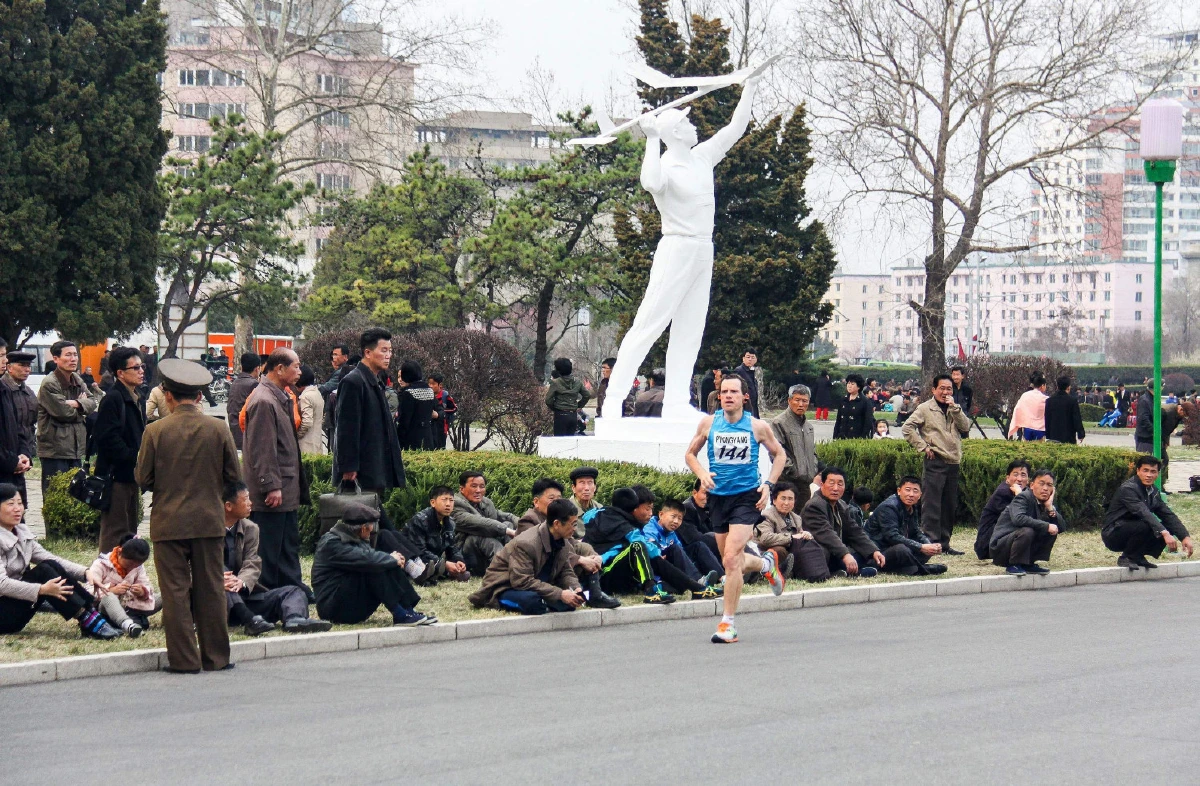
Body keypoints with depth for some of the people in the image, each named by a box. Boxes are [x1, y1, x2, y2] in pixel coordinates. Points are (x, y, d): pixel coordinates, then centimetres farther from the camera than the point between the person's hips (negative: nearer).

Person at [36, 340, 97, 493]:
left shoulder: (77, 380, 12)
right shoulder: (49, 384, -15)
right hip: (55, 450, -8)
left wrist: (76, 403, -15)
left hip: (75, 448, 8)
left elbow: (93, 403, 5)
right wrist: (82, 403, 0)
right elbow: (63, 412, -18)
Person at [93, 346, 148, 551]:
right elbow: (108, 439, -21)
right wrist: (134, 458, -19)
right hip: (116, 474, -10)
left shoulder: (136, 399, 16)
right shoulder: (112, 400, -14)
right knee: (115, 531, -8)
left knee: (130, 530, 15)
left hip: (132, 475, 10)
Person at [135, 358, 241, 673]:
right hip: (210, 520, 2)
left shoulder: (155, 431, -8)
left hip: (169, 522, -2)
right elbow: (234, 476, 1)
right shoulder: (219, 429, -3)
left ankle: (184, 659, 3)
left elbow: (142, 478, -4)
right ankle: (215, 656, 13)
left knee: (175, 591, 3)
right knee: (211, 589, 9)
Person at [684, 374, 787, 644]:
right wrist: (701, 474, -7)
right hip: (718, 497, 4)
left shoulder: (757, 426, -4)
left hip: (746, 496, -4)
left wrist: (768, 484, -3)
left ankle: (728, 623, -9)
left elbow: (779, 455, 10)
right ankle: (767, 564, 47)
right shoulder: (708, 423, 1)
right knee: (732, 562, 13)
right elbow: (690, 454, 12)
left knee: (731, 558, -17)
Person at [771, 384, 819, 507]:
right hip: (788, 481, -8)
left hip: (807, 482, 8)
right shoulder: (778, 423, -9)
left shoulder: (808, 425, 19)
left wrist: (814, 471, 13)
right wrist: (793, 471, -17)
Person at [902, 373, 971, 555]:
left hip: (953, 462, 6)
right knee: (932, 503, -8)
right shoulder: (925, 409, 0)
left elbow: (966, 426, 1)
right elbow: (907, 428, -8)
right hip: (935, 461, -6)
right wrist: (923, 446, -12)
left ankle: (944, 543, 16)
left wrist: (954, 407, -7)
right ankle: (931, 541, -8)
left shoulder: (954, 409, 16)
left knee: (950, 505, 9)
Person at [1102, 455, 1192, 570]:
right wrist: (1164, 534, -46)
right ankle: (1126, 558, -13)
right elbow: (1144, 513, -35)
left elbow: (1169, 515, 3)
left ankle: (1138, 557, 3)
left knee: (1169, 527, -6)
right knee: (1145, 525, -33)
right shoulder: (1128, 489, -21)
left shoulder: (1153, 491, 5)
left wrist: (1185, 537, -12)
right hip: (1113, 535, -8)